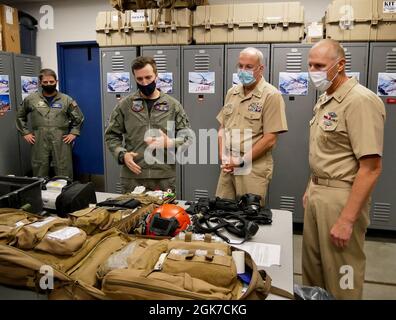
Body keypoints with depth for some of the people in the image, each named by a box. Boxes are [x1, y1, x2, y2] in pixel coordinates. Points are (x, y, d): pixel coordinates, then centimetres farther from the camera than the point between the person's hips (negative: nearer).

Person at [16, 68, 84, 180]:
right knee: (40, 175, 8)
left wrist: (73, 133, 3)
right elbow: (20, 116, 19)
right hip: (39, 144, 1)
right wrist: (25, 132, 10)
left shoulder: (67, 99, 4)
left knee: (64, 177, 1)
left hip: (61, 143, -1)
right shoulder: (30, 99, 6)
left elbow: (79, 117, 12)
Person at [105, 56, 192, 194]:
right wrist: (122, 154, -8)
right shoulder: (124, 105, 5)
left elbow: (187, 136, 6)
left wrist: (170, 143, -13)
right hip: (132, 178, 0)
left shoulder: (173, 105, 5)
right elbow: (111, 136, 9)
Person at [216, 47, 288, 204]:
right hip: (227, 166, 6)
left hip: (254, 169, -5)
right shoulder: (232, 92, 10)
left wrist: (241, 161, -12)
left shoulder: (271, 96, -10)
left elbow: (270, 139, -14)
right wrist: (223, 157, 0)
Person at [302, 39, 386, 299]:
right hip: (318, 192, 9)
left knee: (340, 277, 6)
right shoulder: (325, 100, 11)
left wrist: (347, 219, -23)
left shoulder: (360, 101, -18)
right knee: (312, 266, 20)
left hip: (341, 196, -9)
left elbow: (371, 167, -23)